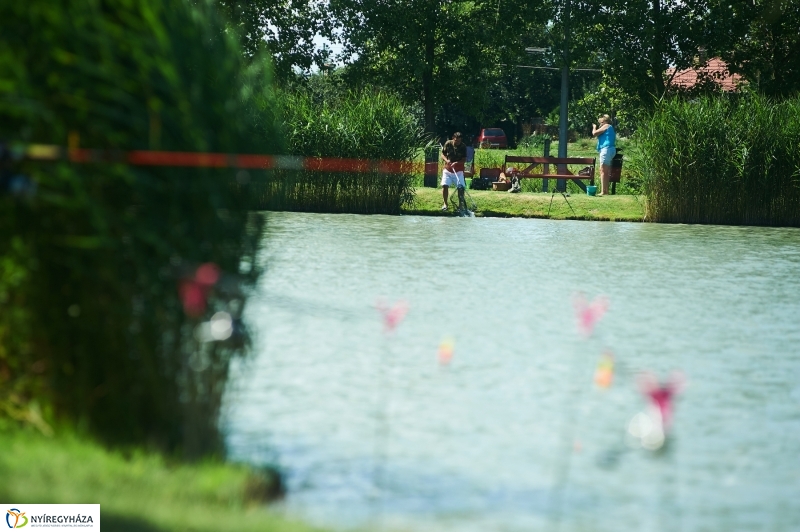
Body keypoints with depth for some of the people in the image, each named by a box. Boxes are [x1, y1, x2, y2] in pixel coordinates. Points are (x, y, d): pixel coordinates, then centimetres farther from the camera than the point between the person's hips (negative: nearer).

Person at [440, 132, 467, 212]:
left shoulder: (463, 146, -8)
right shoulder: (448, 144, -6)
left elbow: (464, 159, -9)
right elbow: (442, 154, 0)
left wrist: (457, 163, -27)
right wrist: (446, 160, -20)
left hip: (458, 170, -1)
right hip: (448, 170, 1)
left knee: (461, 187, -10)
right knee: (445, 185, -13)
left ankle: (461, 204, 6)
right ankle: (445, 203, 4)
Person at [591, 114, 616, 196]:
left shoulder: (606, 126, -4)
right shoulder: (611, 128, 26)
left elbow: (594, 133, -7)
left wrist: (594, 127, 12)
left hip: (606, 149, -10)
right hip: (611, 149, 10)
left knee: (603, 171, -13)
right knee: (606, 172, 11)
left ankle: (603, 191, -20)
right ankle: (606, 190, 10)